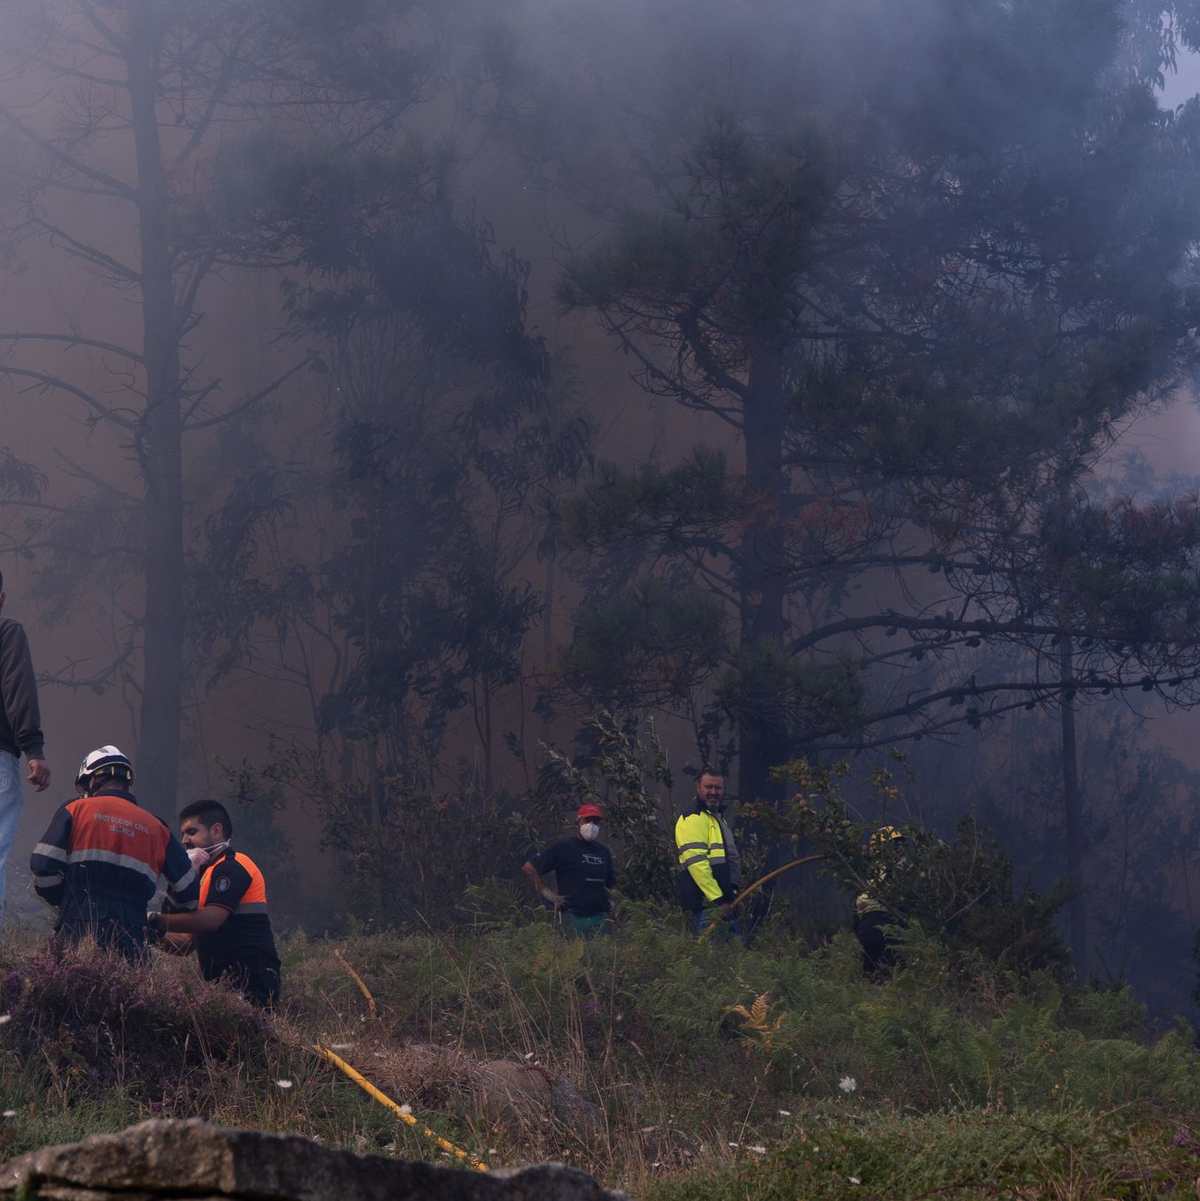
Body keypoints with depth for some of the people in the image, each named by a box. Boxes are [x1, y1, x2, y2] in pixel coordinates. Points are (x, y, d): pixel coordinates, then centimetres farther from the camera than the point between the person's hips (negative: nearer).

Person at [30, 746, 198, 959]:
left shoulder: (76, 809, 10)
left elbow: (42, 867, 3)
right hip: (129, 939, 2)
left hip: (76, 932, -2)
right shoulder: (156, 827, 18)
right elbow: (188, 893, 21)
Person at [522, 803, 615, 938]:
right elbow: (528, 868, -4)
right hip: (574, 919, -6)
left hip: (600, 917, 6)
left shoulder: (603, 851, 18)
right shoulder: (563, 848, -1)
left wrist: (610, 903, 12)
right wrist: (550, 895, -7)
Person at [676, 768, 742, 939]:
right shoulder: (693, 819, -11)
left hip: (721, 902, 10)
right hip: (705, 904, -10)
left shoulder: (716, 817, 24)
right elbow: (697, 862, -20)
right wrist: (718, 900, -23)